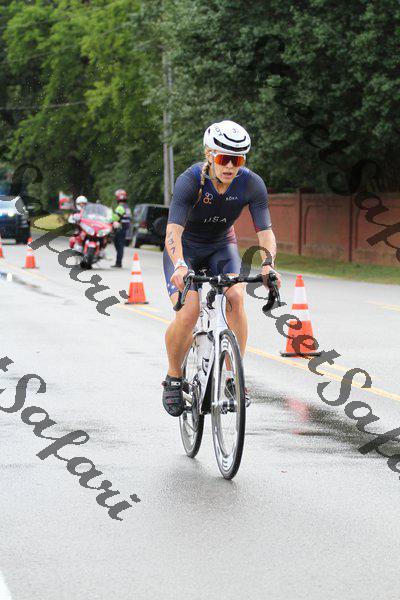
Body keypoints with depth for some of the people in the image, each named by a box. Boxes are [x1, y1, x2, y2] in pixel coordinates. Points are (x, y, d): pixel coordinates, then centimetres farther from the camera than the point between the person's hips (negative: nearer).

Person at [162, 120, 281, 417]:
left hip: (222, 247, 3)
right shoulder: (190, 180, -29)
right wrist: (180, 266, -56)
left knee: (236, 298, -27)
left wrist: (268, 264, -41)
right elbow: (173, 232, -38)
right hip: (185, 249, -2)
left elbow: (265, 231, -21)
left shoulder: (252, 184, -20)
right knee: (188, 312, -25)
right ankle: (173, 378, -1)